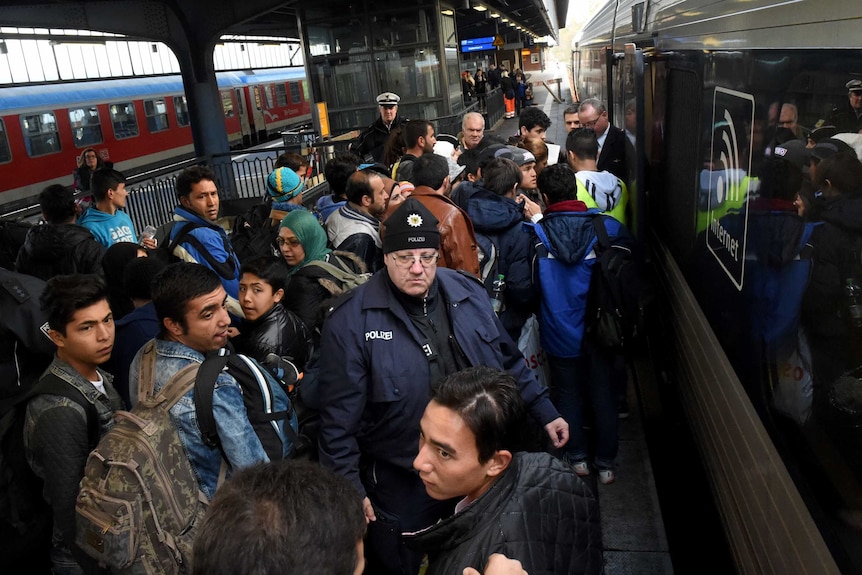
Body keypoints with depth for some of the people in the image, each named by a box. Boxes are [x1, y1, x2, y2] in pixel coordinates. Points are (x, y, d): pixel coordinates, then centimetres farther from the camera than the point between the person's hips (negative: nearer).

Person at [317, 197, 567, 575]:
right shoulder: (352, 319, -15)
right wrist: (349, 484, -12)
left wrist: (544, 412, 11)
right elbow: (340, 414, -13)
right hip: (401, 484, -4)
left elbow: (508, 362, 10)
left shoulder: (469, 293, -1)